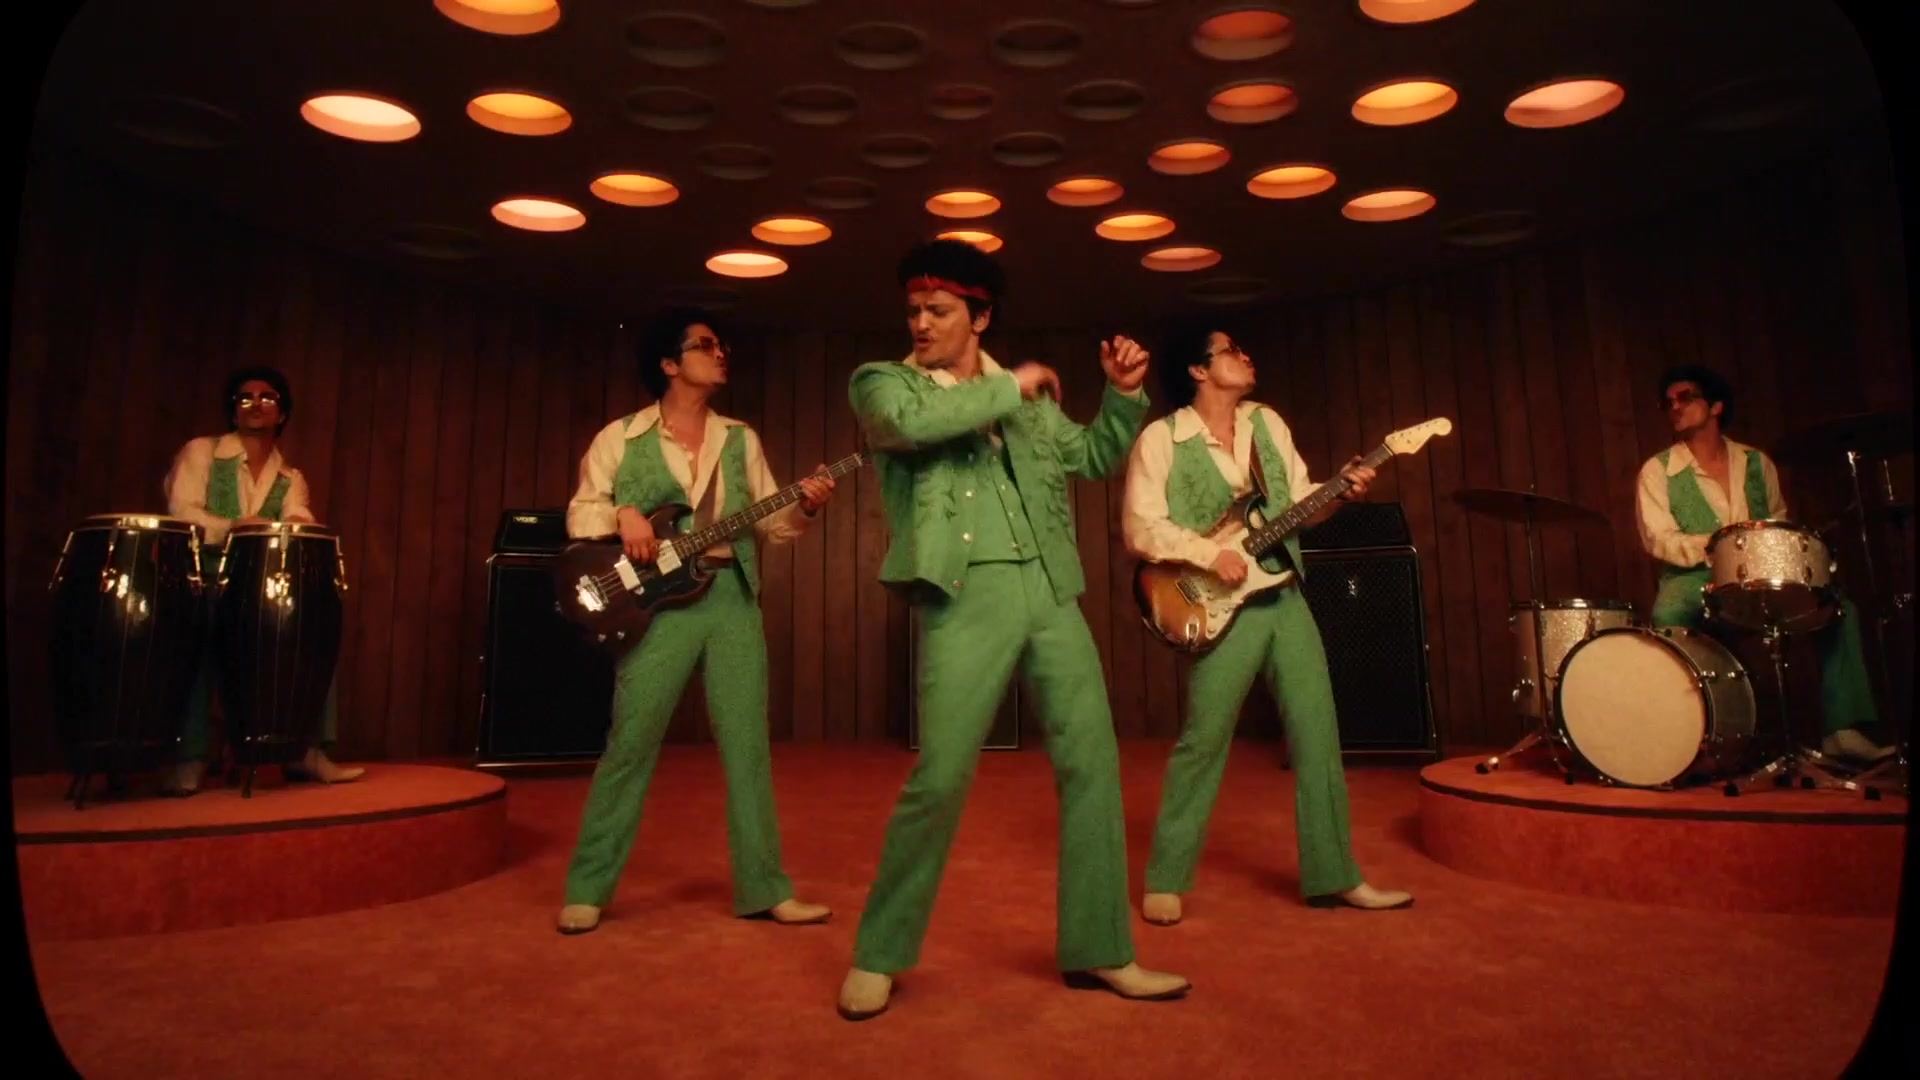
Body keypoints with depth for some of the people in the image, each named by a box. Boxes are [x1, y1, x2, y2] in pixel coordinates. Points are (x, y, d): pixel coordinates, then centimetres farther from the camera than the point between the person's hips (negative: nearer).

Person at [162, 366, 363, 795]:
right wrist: (233, 527, -26)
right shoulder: (200, 453, 5)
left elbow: (300, 526, -7)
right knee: (201, 635, -32)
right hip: (204, 582, -4)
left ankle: (310, 750, -9)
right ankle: (189, 759, -21)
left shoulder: (290, 479, 14)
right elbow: (182, 515, -10)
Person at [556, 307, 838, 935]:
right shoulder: (620, 438, 5)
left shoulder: (740, 440, 14)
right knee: (629, 744, -1)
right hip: (659, 599, -3)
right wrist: (623, 514, -15)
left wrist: (805, 508, -7)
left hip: (732, 596, 3)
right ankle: (587, 889, 14)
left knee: (747, 744, 3)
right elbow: (580, 513, 4)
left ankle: (763, 887, 13)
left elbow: (767, 524, 12)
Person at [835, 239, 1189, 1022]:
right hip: (966, 598, -5)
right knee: (940, 779, -7)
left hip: (1050, 595, 5)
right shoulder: (883, 383, 6)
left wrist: (1123, 393, 12)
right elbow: (907, 421, -18)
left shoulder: (1024, 396, 19)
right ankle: (878, 954, 13)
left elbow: (1097, 459, 28)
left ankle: (1097, 950, 19)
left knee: (1093, 765, 5)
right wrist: (1009, 388, -8)